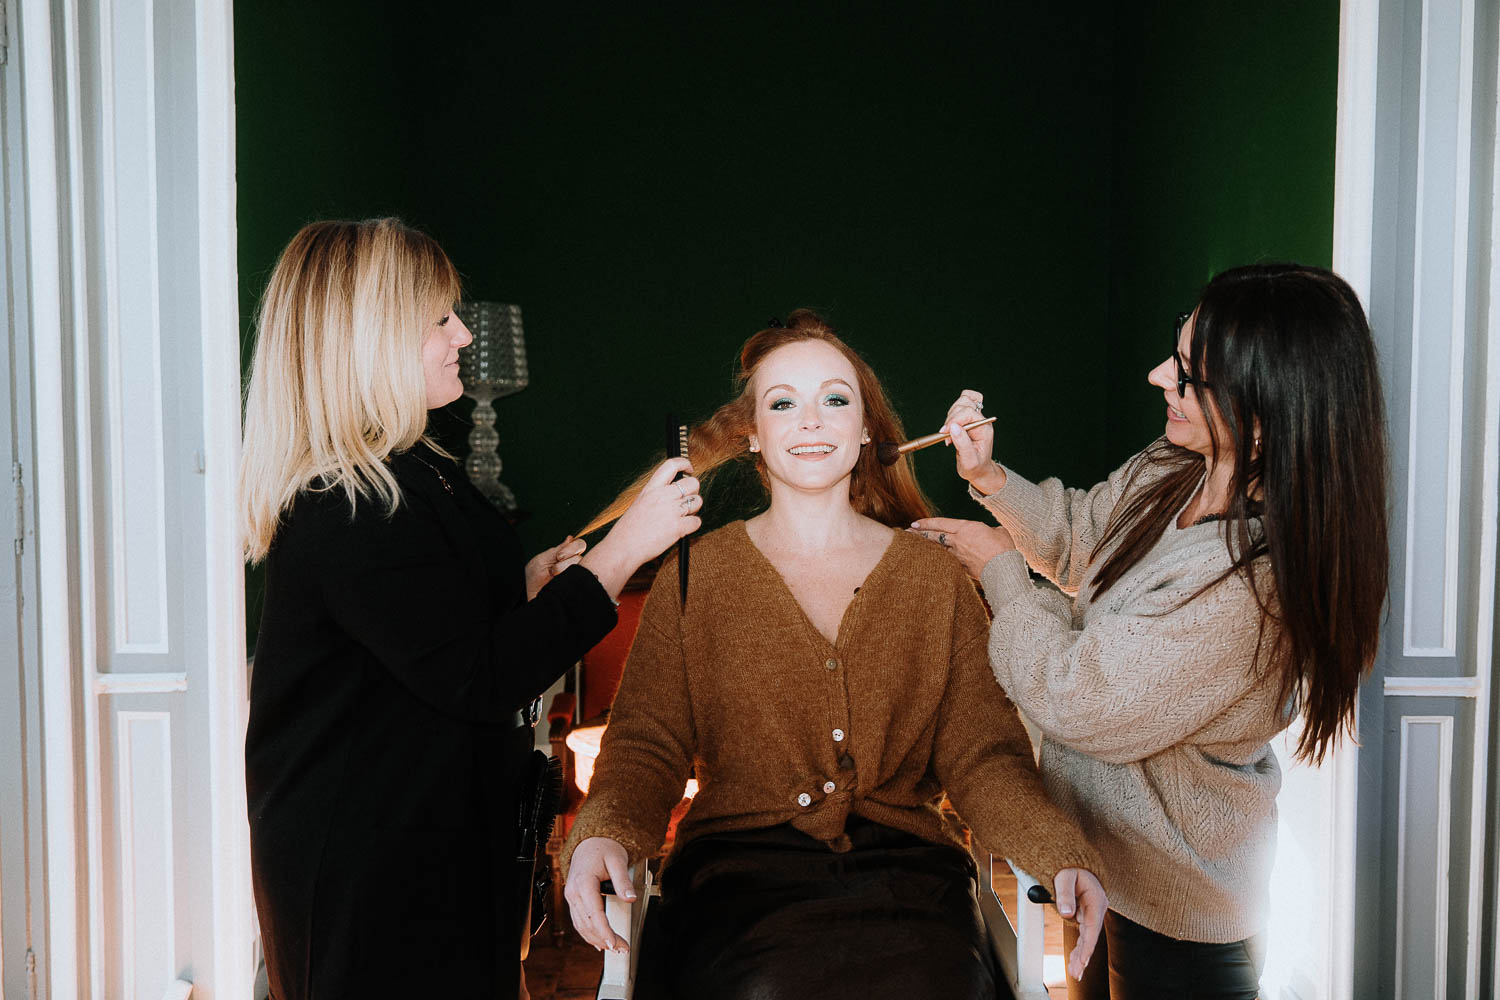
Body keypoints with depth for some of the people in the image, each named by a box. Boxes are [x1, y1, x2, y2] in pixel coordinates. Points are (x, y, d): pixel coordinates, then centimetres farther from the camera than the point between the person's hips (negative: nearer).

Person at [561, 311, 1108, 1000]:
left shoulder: (936, 578, 11)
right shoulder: (696, 574, 8)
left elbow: (980, 754, 6)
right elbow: (647, 743, 4)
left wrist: (1058, 853, -14)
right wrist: (601, 834, -18)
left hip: (903, 866, 1)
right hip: (739, 864, -1)